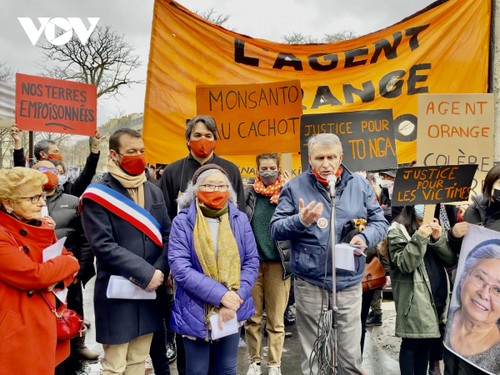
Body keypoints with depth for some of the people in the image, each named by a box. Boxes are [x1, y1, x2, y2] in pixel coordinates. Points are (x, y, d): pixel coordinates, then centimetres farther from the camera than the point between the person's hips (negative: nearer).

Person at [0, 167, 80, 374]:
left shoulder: (42, 228, 7)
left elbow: (68, 265, 7)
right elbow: (35, 275, -25)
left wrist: (56, 280, -14)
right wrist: (69, 262, -9)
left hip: (47, 324, 7)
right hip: (19, 333, -7)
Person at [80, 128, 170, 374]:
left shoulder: (153, 191, 10)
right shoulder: (98, 194, -8)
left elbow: (167, 235, 7)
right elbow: (103, 246, -15)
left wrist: (159, 271, -10)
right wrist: (146, 274, -17)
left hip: (150, 290, 5)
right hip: (117, 294, -5)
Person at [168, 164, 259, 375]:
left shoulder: (239, 219, 1)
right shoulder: (183, 222, -8)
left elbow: (251, 262, 0)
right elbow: (180, 268, -16)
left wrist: (236, 297, -14)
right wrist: (220, 294, -22)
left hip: (232, 309, 3)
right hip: (195, 312, -2)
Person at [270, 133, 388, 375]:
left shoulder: (360, 185, 5)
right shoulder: (295, 187, -2)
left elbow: (379, 221, 9)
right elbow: (276, 229, -2)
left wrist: (365, 238, -12)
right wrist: (300, 221, -21)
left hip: (349, 283, 2)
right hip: (309, 284, -1)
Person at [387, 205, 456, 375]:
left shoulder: (434, 227, 13)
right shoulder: (398, 230, -7)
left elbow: (451, 260, 5)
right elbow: (404, 265, -16)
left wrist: (439, 238, -11)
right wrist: (419, 239, -24)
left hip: (438, 295, 6)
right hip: (414, 298, -6)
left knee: (426, 343, 14)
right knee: (411, 344, 1)